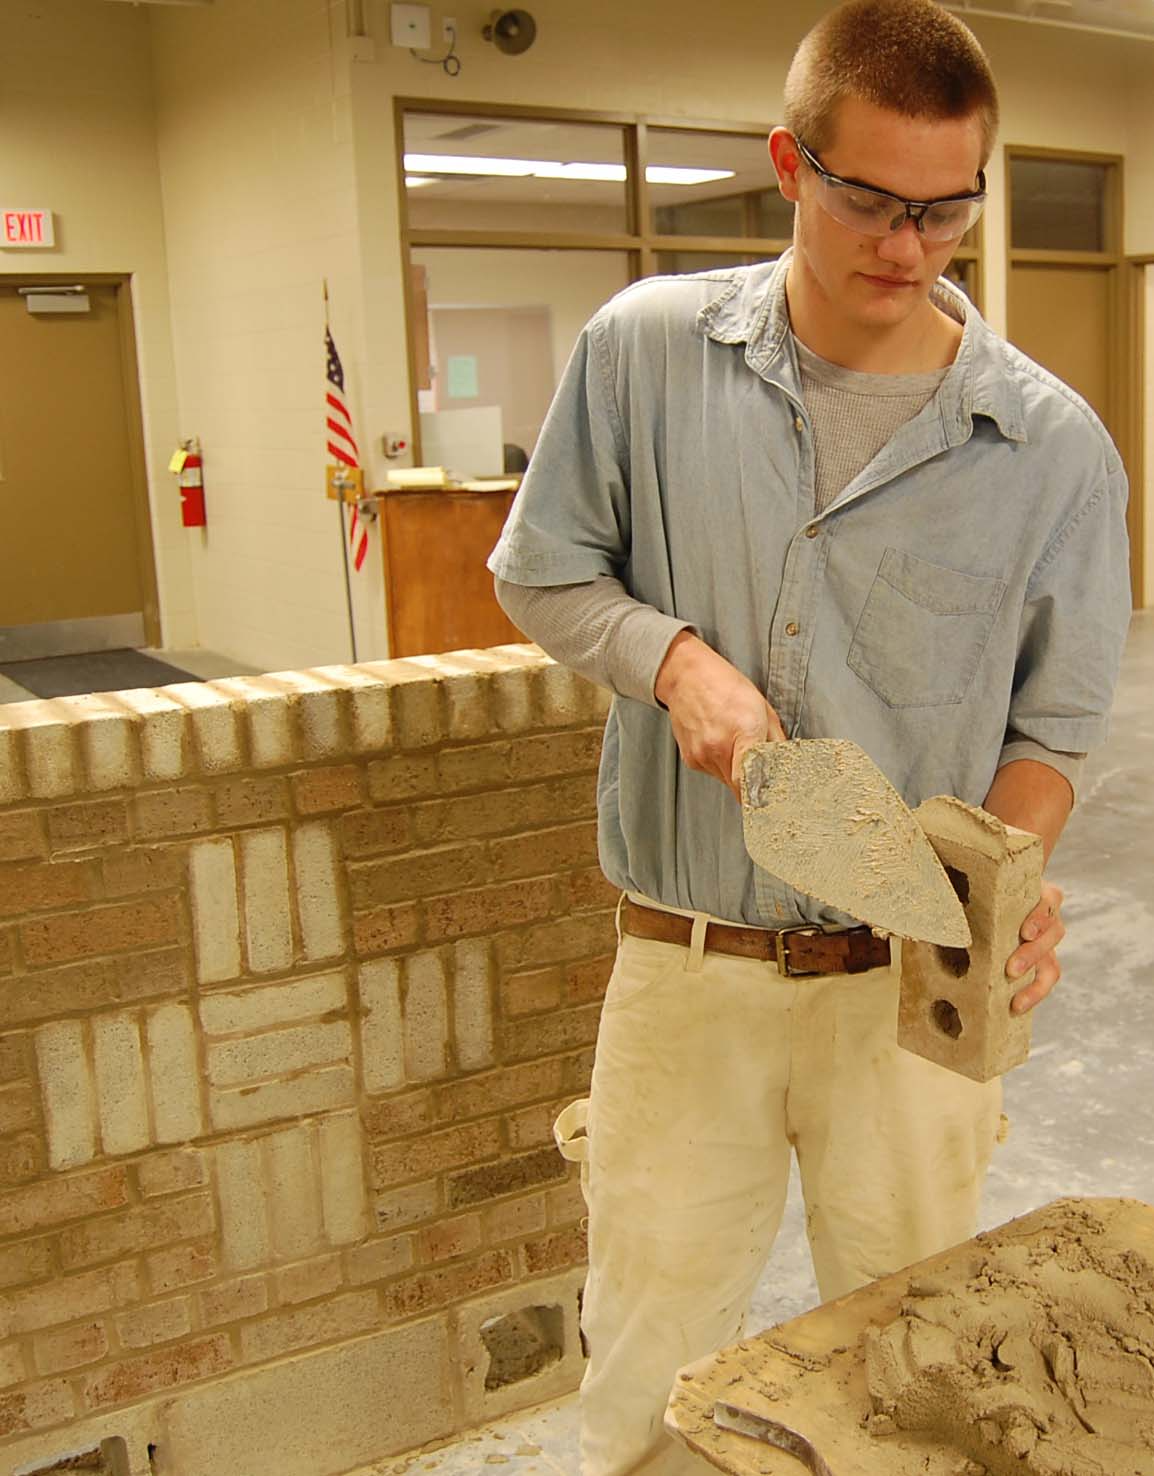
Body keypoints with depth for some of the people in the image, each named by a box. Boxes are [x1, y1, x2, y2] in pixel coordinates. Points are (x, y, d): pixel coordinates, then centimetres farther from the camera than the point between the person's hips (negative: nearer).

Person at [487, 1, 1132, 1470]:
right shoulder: (648, 348, -5)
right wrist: (675, 656, -13)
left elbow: (1049, 727, 3)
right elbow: (541, 573, 6)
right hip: (685, 962, 0)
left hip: (914, 982, 0)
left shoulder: (1054, 444, -5)